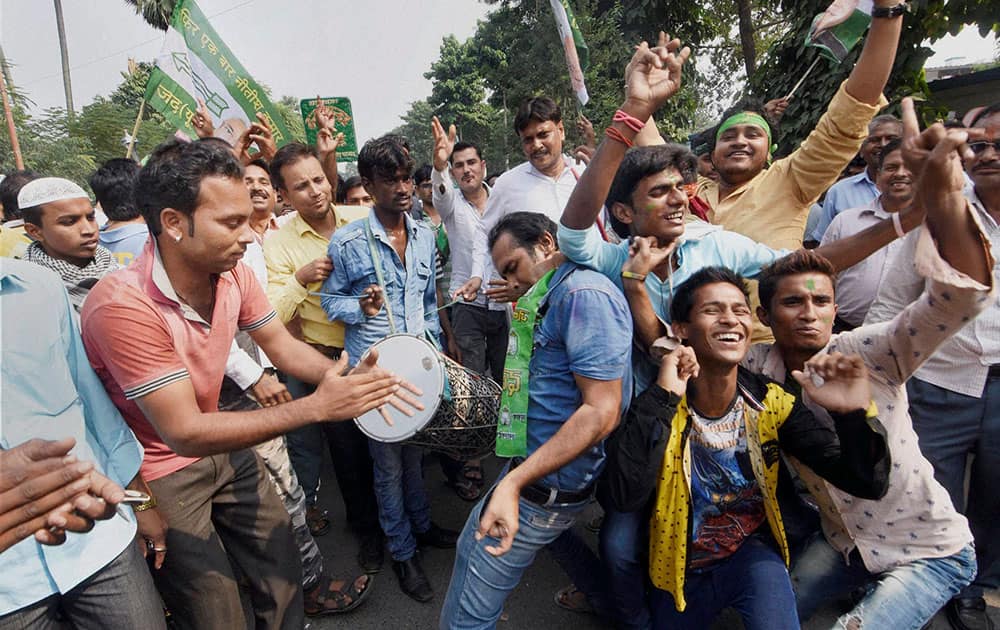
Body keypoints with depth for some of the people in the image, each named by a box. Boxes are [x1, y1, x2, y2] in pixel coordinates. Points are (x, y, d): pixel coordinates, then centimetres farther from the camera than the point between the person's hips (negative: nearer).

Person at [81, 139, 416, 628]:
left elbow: (282, 346, -2)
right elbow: (185, 433, -31)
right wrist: (316, 407, -35)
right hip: (162, 471, -6)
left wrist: (347, 377, -23)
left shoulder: (232, 273, -12)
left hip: (221, 446, 6)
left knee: (284, 575, 15)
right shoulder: (123, 305, -32)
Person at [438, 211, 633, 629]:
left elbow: (601, 411, -26)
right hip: (531, 464, 11)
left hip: (548, 483, -11)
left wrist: (513, 482, -30)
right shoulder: (553, 298, 13)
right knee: (470, 551, 31)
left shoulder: (585, 293, -19)